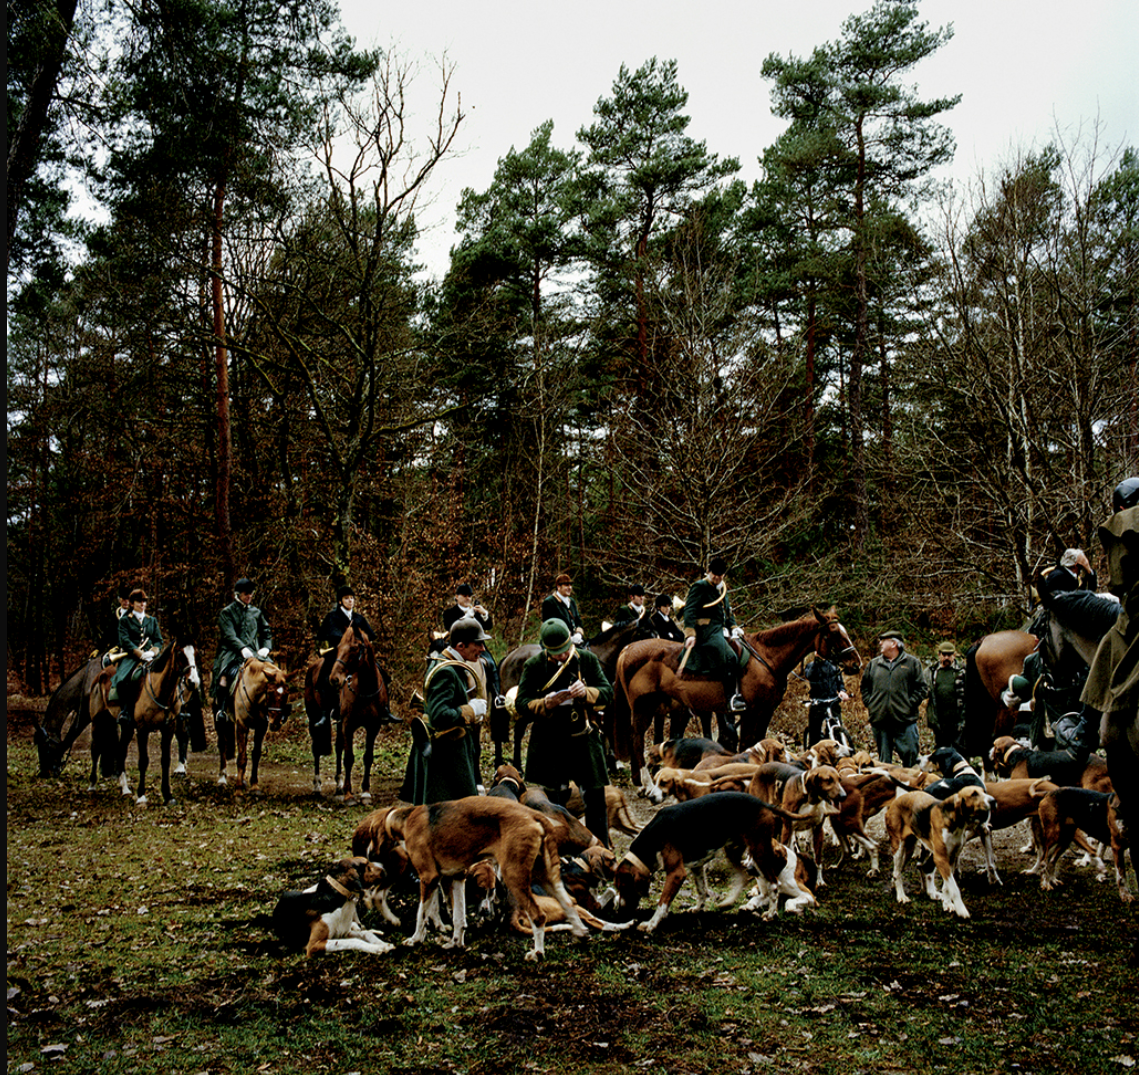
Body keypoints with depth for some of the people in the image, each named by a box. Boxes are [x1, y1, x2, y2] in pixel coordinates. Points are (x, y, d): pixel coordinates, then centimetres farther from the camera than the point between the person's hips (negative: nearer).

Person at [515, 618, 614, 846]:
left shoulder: (587, 659, 0)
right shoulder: (534, 666, -5)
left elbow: (608, 692, 0)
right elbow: (521, 703, -4)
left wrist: (587, 692, -21)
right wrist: (545, 704, -24)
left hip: (585, 739, 1)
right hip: (550, 742, -1)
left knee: (595, 798, 6)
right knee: (555, 798, 11)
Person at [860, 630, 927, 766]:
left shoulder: (912, 662, 4)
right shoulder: (873, 664, 14)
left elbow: (920, 688, 2)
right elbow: (865, 687, 20)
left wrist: (909, 705, -8)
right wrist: (869, 704, 7)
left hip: (905, 719, -3)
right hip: (879, 720, 3)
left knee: (910, 756, -5)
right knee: (883, 759, 9)